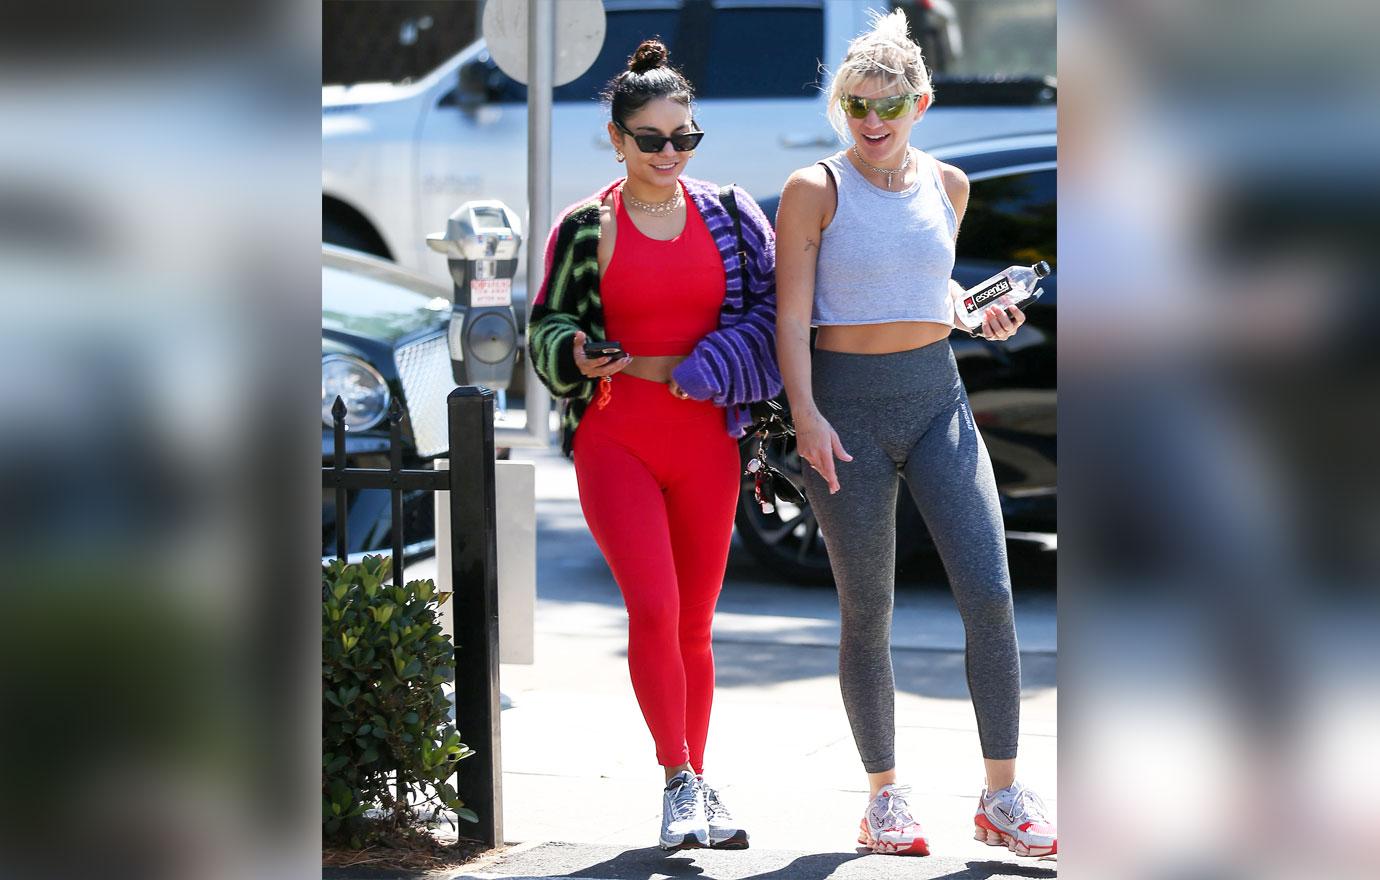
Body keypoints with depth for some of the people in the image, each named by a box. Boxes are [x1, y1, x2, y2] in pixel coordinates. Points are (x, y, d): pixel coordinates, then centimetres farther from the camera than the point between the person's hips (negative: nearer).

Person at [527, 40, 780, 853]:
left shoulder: (727, 218, 7)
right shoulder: (584, 228, 1)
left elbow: (765, 316, 6)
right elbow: (546, 325, 6)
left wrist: (685, 368, -8)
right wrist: (578, 356, -17)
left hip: (705, 447, 3)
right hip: (614, 442, -2)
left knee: (694, 626, 7)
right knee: (652, 609, -18)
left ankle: (697, 785, 20)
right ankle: (679, 779, -5)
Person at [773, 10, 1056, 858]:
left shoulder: (948, 185, 8)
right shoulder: (815, 191, -4)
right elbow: (792, 315, -6)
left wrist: (979, 312, 6)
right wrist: (805, 414, -17)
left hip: (937, 397, 3)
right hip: (847, 407, -3)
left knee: (990, 591, -9)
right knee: (868, 613, 2)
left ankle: (1004, 795, 0)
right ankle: (885, 795, 16)